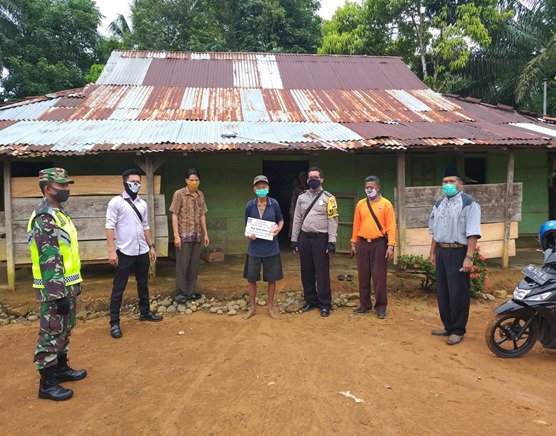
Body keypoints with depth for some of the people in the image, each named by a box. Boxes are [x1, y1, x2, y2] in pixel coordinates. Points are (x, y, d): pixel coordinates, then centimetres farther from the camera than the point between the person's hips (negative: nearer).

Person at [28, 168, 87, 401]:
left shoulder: (59, 212, 12)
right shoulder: (44, 217, -19)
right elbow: (49, 260, -24)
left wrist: (75, 285, 21)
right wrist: (58, 295, -24)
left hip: (68, 285, 10)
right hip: (54, 288, -10)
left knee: (64, 330, 20)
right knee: (51, 333, 1)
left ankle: (61, 368, 34)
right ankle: (47, 384, 12)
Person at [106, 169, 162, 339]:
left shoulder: (142, 203, 11)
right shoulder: (116, 202, -7)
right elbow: (110, 227, -11)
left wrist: (151, 246, 13)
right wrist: (112, 250, -17)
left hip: (142, 252, 6)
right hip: (125, 252, -6)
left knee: (143, 284, 17)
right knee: (119, 288, 2)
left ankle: (145, 312, 32)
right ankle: (114, 322, 9)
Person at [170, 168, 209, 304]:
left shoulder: (200, 195, 9)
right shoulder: (179, 194, -6)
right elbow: (174, 215, -9)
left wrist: (205, 234, 10)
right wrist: (176, 235, -15)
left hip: (197, 235, 5)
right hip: (183, 235, -5)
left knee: (194, 264, 9)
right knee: (182, 264, 2)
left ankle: (191, 291, 20)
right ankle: (180, 293, 12)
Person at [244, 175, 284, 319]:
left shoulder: (274, 204, -4)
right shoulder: (250, 205, -3)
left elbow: (280, 220, 11)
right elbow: (247, 225, 8)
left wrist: (278, 228, -10)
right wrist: (249, 235, -12)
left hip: (271, 247, 0)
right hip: (254, 247, 1)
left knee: (272, 279, 8)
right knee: (251, 278, 8)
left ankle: (270, 307, 26)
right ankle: (252, 307, 27)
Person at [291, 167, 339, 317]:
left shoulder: (328, 197, -2)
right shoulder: (302, 197, 11)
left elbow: (333, 220, -7)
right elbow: (297, 220, 13)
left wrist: (331, 241, -13)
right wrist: (294, 240, 9)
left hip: (320, 239, -4)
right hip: (304, 238, 5)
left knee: (322, 272, 0)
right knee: (306, 271, 10)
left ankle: (324, 304, 11)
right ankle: (311, 301, 23)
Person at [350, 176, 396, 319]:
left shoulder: (386, 204, -2)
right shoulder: (360, 204, 8)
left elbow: (391, 226, -6)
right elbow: (356, 225, 11)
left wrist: (391, 246, -12)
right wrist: (354, 243, 9)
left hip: (379, 244, -3)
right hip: (363, 244, 4)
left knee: (379, 277, 1)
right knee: (363, 276, 9)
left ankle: (381, 307, 13)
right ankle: (365, 304, 21)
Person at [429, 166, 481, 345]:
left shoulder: (468, 203, -8)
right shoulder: (439, 205, 15)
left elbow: (473, 233, -15)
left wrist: (469, 257, -21)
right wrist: (433, 253, 18)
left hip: (458, 252, -7)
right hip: (441, 252, 7)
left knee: (458, 294, 0)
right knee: (442, 292, 13)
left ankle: (457, 331, 15)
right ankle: (448, 326, 28)